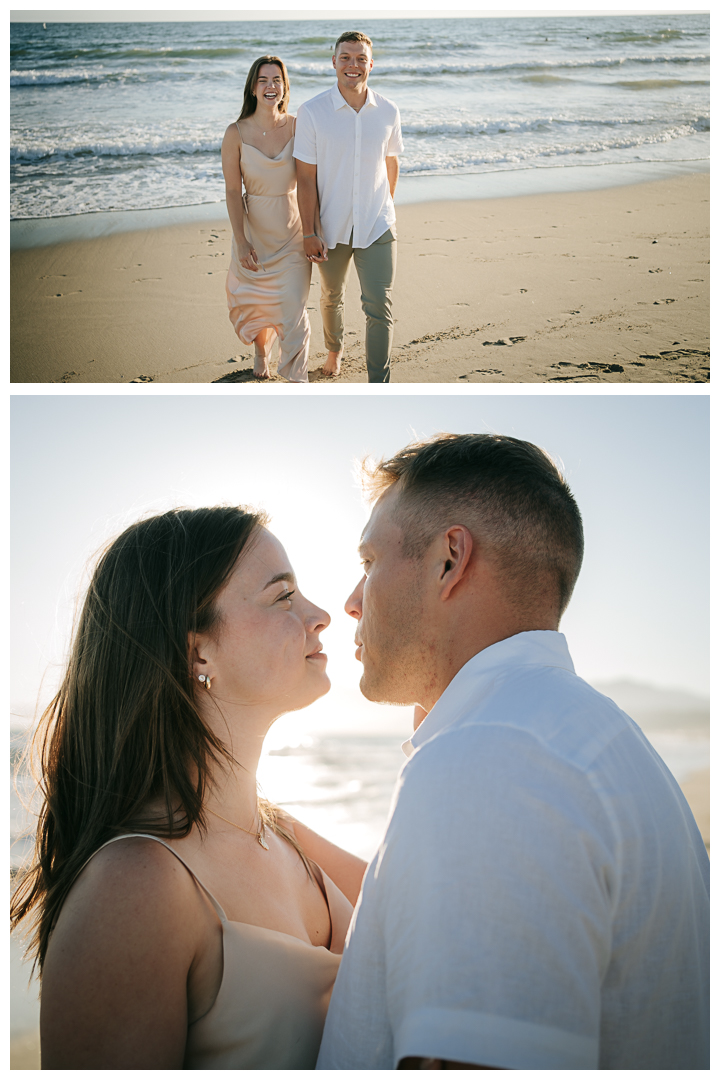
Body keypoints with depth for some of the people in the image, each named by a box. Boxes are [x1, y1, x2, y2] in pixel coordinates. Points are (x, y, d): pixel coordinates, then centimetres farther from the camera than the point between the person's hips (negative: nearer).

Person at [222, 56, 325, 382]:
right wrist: (241, 242, -14)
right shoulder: (236, 134, -9)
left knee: (292, 310, -9)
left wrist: (316, 232, -4)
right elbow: (233, 192, -8)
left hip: (293, 233, 0)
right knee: (256, 304, 18)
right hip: (254, 231, 1)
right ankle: (261, 353, 50)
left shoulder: (297, 127, -6)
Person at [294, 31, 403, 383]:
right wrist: (309, 232, -13)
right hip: (331, 226, 0)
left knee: (379, 306, -9)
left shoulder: (388, 112, -3)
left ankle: (378, 386, -4)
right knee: (332, 296, 21)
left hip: (376, 227, 0)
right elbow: (306, 177, -9)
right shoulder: (312, 112, -10)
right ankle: (334, 348, 50)